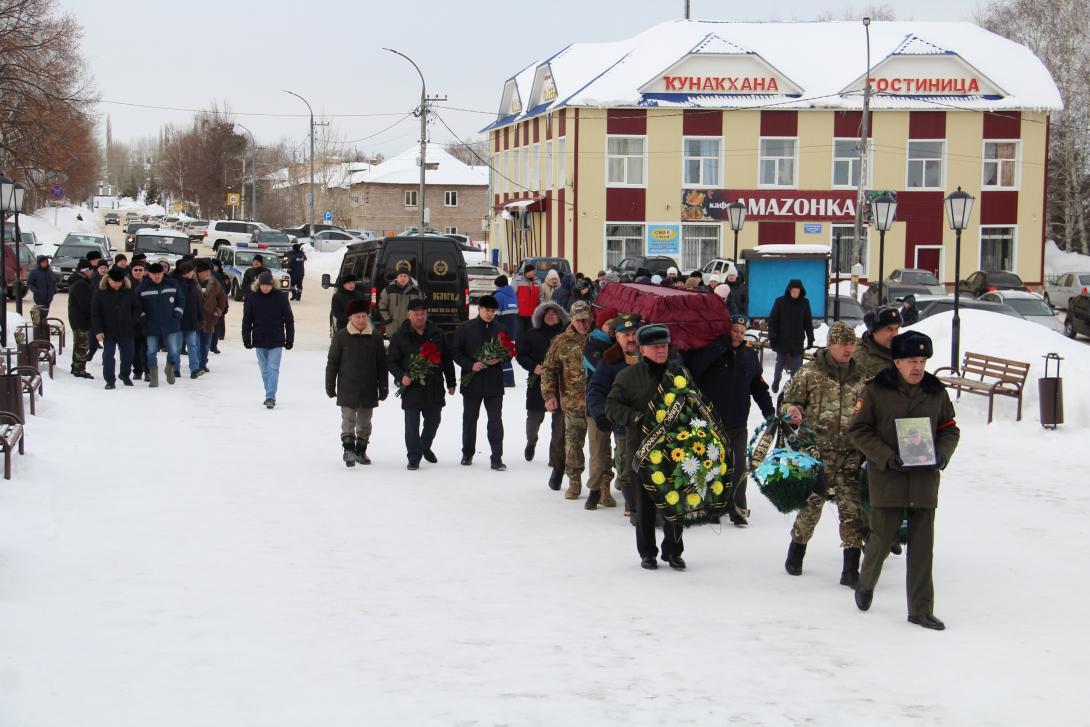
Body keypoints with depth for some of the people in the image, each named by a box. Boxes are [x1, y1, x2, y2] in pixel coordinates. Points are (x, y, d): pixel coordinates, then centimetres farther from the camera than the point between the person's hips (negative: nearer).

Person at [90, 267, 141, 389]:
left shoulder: (129, 292, 0)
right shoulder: (101, 293, -6)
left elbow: (137, 309, 9)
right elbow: (95, 314, -6)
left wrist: (132, 322, -2)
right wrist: (98, 331, -12)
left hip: (126, 331, 2)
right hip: (108, 332, -2)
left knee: (128, 355, 10)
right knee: (108, 355, -4)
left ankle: (126, 376, 32)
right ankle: (110, 380, 4)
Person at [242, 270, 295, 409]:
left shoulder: (281, 298, -4)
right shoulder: (252, 298, -1)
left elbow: (289, 320, 1)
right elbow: (247, 320, 4)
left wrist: (289, 339, -1)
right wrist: (246, 338, -2)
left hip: (276, 342, -2)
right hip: (259, 342, 2)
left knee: (273, 369, -8)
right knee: (265, 370, 11)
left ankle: (271, 397, -11)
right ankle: (270, 396, 22)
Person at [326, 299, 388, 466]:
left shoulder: (375, 337, 2)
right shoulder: (341, 337, -5)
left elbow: (382, 365, 6)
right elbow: (332, 363, -2)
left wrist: (383, 388, 5)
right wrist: (330, 387, -2)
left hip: (369, 390, 3)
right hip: (347, 390, -3)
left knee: (365, 422, 12)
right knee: (348, 420, -7)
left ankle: (361, 450, 23)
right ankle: (348, 449, -9)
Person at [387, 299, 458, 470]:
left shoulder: (437, 334, 6)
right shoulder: (400, 337, -1)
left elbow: (447, 360, 11)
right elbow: (391, 361, 1)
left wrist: (451, 383, 11)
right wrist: (401, 376, -16)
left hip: (434, 388, 3)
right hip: (411, 387, -3)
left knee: (433, 420, 15)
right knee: (412, 424, -3)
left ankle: (425, 447, 39)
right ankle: (414, 457, 5)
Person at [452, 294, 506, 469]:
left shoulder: (500, 330, 2)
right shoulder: (465, 328, -1)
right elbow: (456, 353, 0)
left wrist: (499, 359, -11)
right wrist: (470, 365, -15)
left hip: (494, 382, 0)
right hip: (472, 382, 0)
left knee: (495, 420, -3)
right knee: (469, 418, 12)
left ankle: (497, 458, -2)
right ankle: (467, 453, 26)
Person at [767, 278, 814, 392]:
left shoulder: (804, 303, 0)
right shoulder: (780, 301, -6)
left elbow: (808, 322, 8)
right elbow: (772, 320, -3)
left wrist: (810, 339, 6)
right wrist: (771, 337, -9)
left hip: (797, 341, 1)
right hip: (782, 340, -1)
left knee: (796, 365, 0)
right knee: (780, 362, 12)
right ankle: (776, 382, 32)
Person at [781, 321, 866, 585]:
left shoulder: (860, 377, 10)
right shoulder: (810, 372, -1)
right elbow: (790, 399, 5)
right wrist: (791, 410, -15)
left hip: (850, 454, 3)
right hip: (817, 451, -3)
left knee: (852, 508, -4)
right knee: (812, 503, 4)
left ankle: (851, 568, -1)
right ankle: (796, 553, 28)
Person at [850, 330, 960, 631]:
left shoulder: (936, 392, 7)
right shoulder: (875, 391, -4)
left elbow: (950, 429, 16)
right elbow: (858, 430, -2)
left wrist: (943, 454, -5)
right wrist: (887, 457, -14)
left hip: (925, 481, 3)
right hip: (887, 479, -3)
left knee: (922, 547, 3)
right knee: (882, 537, 2)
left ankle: (921, 610, 10)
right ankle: (865, 584, 32)